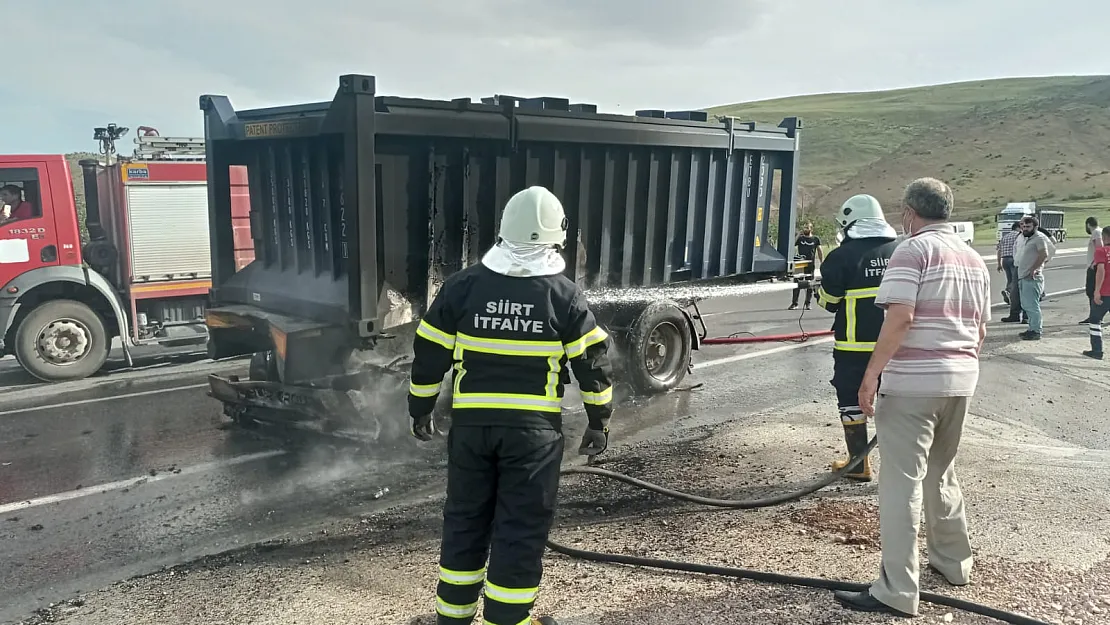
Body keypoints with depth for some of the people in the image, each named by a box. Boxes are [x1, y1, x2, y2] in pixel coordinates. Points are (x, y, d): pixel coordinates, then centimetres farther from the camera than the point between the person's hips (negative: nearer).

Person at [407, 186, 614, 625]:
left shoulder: (461, 286, -1)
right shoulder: (565, 296, -4)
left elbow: (429, 354, 3)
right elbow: (594, 362, -1)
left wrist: (420, 409, 16)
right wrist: (599, 421, 11)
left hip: (471, 424, 3)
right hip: (534, 429, -2)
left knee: (464, 520, 18)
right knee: (523, 529, 8)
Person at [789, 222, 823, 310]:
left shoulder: (816, 239, 9)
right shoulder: (800, 238, 9)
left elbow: (820, 252, 10)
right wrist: (798, 235, -7)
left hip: (811, 265, 0)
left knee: (809, 286, 5)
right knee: (796, 284, -4)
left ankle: (808, 304, 13)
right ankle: (794, 303, 0)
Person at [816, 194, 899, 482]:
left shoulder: (842, 256, -12)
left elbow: (828, 301, -6)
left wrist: (818, 290, 15)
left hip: (855, 345, -4)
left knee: (852, 402, 8)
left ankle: (859, 465, 13)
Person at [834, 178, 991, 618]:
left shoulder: (913, 251, -9)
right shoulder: (974, 260, 15)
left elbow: (900, 318, -21)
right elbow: (980, 329, 19)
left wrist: (871, 375, -19)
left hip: (912, 383, -8)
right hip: (960, 382, 8)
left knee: (902, 484, -6)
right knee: (941, 474, 24)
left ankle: (897, 593, -4)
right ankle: (953, 561, 38)